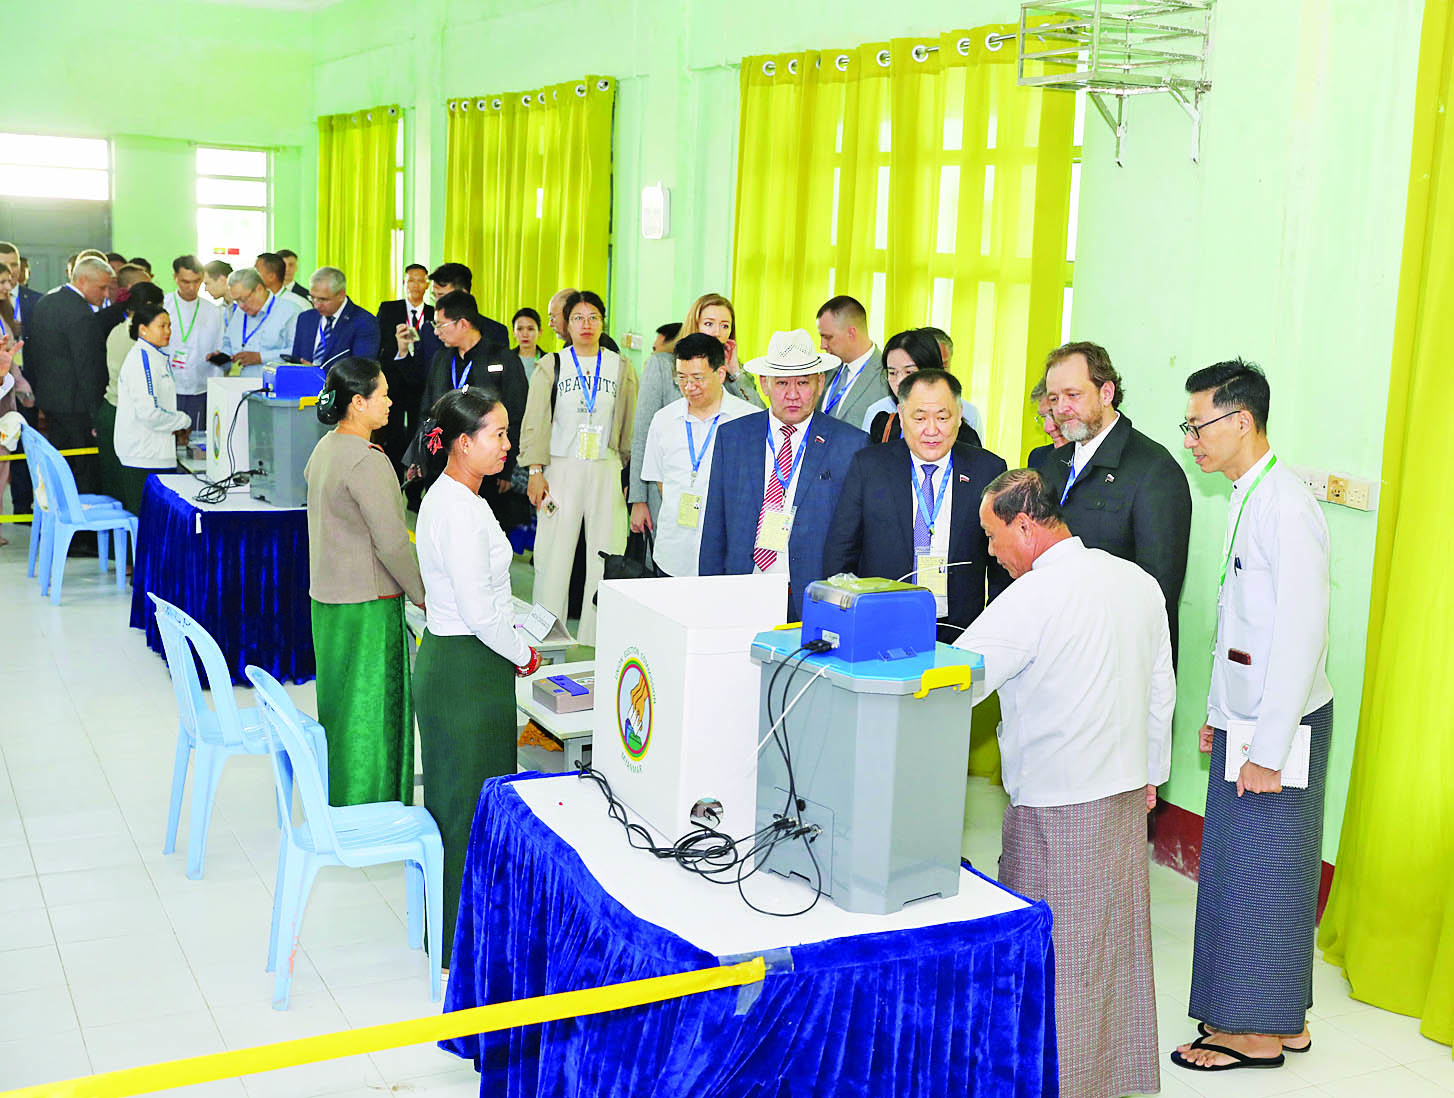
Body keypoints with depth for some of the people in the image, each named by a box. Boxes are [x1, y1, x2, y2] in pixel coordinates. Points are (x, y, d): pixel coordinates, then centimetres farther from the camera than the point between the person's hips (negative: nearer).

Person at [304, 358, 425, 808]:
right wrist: (422, 594, -10)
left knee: (340, 700, 18)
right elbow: (392, 543, -21)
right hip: (367, 602, -9)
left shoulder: (324, 449, 8)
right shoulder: (367, 462, -21)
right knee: (372, 703, 1)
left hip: (327, 597, 9)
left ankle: (338, 804, 29)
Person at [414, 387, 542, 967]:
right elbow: (478, 611, -23)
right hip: (467, 670, -10)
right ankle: (463, 941, 11)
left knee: (454, 802, 18)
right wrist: (522, 654, -8)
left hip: (446, 660, 10)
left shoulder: (447, 499, 11)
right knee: (470, 808, 0)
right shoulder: (459, 512, -22)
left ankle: (450, 930, 30)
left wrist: (517, 641, 14)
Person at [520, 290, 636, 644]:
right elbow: (535, 422, 3)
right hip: (560, 470, -1)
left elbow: (630, 428, 10)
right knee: (554, 553, -1)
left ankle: (597, 640, 7)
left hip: (606, 471, 1)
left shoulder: (621, 369, 9)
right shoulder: (551, 366, 5)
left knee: (607, 555, -2)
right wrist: (535, 471, -5)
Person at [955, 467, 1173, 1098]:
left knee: (1047, 952, 3)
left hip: (1054, 803, -8)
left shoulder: (1032, 597, -18)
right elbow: (1161, 693, 14)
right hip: (1127, 792, 8)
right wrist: (1148, 774, 23)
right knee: (1118, 942, 18)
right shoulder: (1139, 583, 6)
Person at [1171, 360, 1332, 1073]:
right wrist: (1219, 715, 18)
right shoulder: (1245, 499, 11)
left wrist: (1268, 750, -19)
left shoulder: (1285, 506, -19)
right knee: (1233, 868, 14)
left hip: (1280, 728, -9)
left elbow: (1301, 635, -21)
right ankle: (1276, 1018, 27)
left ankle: (1261, 1033, 16)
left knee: (1263, 873, 1)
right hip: (1241, 721, 9)